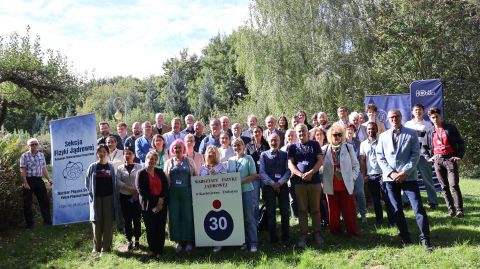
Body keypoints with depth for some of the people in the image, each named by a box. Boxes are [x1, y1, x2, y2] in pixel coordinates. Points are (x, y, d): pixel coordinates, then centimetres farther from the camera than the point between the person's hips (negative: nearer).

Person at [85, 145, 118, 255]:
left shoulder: (111, 167, 4)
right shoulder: (92, 167, 2)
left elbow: (114, 183, 6)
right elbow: (87, 183, 8)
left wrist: (115, 198, -1)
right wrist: (91, 193, -2)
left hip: (108, 197, 0)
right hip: (96, 198, 0)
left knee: (108, 222, 1)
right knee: (97, 223, 5)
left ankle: (106, 248, 8)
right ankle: (96, 247, 18)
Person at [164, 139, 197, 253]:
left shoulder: (189, 161, 9)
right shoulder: (169, 163, 13)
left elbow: (196, 176, 6)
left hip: (186, 192, -1)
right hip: (173, 193, 2)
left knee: (187, 216, -1)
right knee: (174, 217, 1)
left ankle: (188, 241, 9)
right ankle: (178, 241, 11)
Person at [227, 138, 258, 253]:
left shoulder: (248, 158, -1)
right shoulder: (230, 160, 12)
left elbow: (253, 175, -7)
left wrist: (241, 182, -16)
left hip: (246, 190, -4)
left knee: (249, 217, -1)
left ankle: (253, 242, 6)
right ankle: (244, 241, 17)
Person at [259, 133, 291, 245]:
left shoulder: (285, 155, 7)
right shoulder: (263, 155, 6)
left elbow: (288, 171, 0)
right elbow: (262, 172, 0)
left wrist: (279, 182, -12)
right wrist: (272, 183, -10)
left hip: (282, 186, 0)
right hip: (268, 186, 0)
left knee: (285, 212, 2)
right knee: (270, 213, 3)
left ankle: (286, 238, 11)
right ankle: (273, 238, 12)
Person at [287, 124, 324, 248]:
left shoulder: (315, 145, 8)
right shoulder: (293, 147, 9)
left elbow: (320, 160, -1)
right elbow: (290, 164, 0)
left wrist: (310, 173, -14)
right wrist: (301, 175, -15)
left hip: (315, 181, 0)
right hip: (299, 182, 0)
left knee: (315, 209, 4)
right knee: (302, 209, 3)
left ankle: (317, 233, 14)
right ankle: (303, 234, 8)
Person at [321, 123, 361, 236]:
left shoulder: (349, 147, 2)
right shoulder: (325, 149, 1)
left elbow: (356, 165, 6)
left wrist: (352, 178, -3)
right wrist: (323, 181, 2)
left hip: (346, 185, 0)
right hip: (331, 186, 1)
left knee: (349, 210, 3)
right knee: (333, 210, 9)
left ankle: (352, 231, 17)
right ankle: (335, 231, 22)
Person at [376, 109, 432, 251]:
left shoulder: (411, 134, 3)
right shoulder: (383, 136, 9)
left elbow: (415, 154, -3)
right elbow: (380, 157, 5)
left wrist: (404, 172, -13)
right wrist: (391, 173, -8)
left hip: (408, 176, -2)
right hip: (390, 177, 2)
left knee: (418, 207, -7)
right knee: (397, 210, 7)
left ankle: (425, 238, 4)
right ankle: (405, 238, 18)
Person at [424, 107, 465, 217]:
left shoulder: (450, 128, 1)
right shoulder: (430, 132, 9)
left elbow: (460, 142, 4)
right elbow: (425, 147, 18)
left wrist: (459, 156, -5)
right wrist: (428, 158, 6)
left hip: (450, 159, -3)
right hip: (437, 161, 3)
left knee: (454, 185, -10)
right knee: (444, 187, 4)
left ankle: (459, 209, -7)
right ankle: (451, 209, 10)